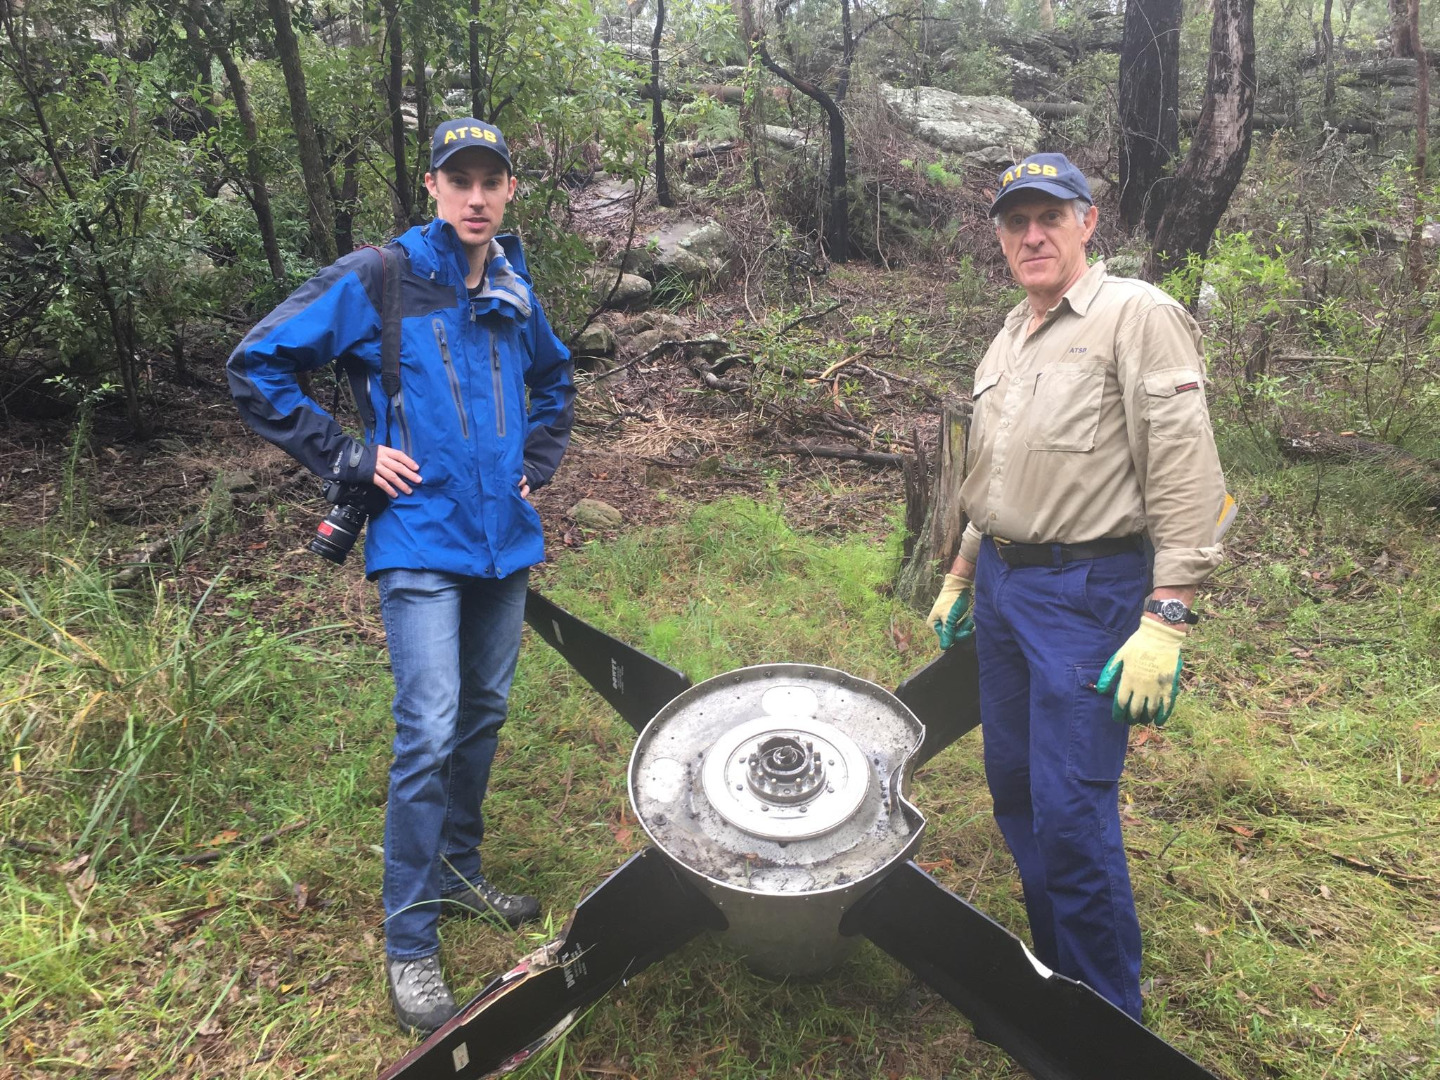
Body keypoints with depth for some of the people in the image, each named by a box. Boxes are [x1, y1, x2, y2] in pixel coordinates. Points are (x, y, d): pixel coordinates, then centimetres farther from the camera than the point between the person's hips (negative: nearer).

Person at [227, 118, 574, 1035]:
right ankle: (411, 942, 3)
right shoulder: (379, 279, -8)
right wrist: (349, 457, -9)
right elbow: (258, 366, -5)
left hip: (504, 541, 6)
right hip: (422, 541, -6)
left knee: (483, 716, 15)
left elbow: (554, 382, 28)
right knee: (429, 732, -11)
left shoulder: (514, 293, 8)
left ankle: (460, 874, 34)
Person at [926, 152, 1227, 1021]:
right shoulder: (1010, 337, 16)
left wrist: (1166, 618, -22)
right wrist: (961, 576, 26)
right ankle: (1057, 968, 33)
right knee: (1015, 789, 14)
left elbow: (1187, 477, -16)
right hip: (1001, 583, 8)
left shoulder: (1137, 315, -10)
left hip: (1088, 591, -8)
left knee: (1072, 810, -7)